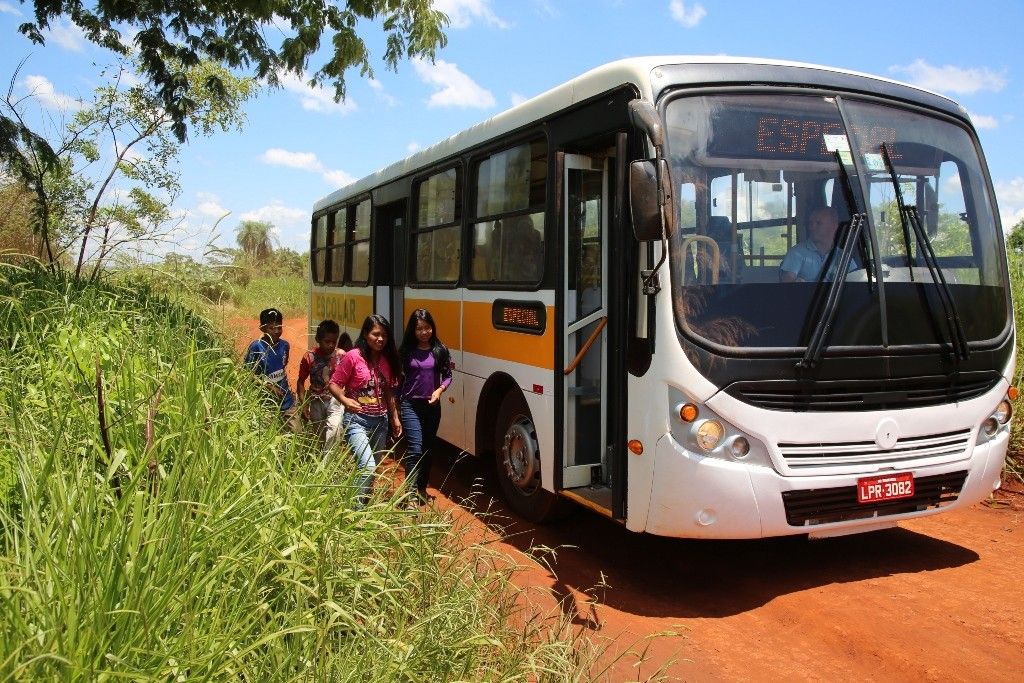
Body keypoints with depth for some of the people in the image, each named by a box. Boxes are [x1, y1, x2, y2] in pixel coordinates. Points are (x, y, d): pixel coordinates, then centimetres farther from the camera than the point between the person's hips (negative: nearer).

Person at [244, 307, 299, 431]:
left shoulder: (285, 345, 0)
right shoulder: (256, 347, -14)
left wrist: (285, 389, 12)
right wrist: (269, 387, -17)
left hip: (286, 400, 4)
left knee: (296, 432, 4)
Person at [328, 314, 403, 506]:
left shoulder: (388, 360, 6)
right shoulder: (353, 357, -11)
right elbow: (334, 384, -8)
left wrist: (395, 418, 17)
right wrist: (345, 400, -26)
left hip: (380, 421, 6)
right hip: (357, 420, -6)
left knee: (374, 468, 14)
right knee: (368, 467, -21)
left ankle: (364, 503, 30)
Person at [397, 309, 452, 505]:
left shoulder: (440, 350, 1)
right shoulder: (406, 351, -2)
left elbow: (447, 376, 6)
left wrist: (439, 390, -13)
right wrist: (396, 407, -1)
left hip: (432, 406, 3)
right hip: (410, 405, -3)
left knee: (427, 449, 13)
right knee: (414, 449, -12)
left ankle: (422, 490, 26)